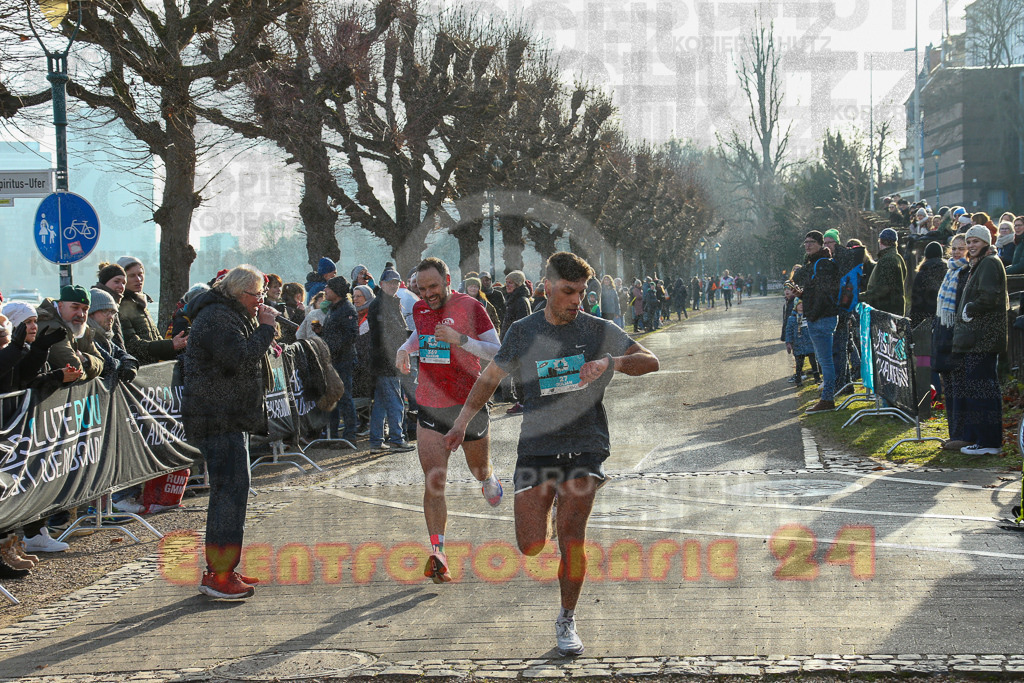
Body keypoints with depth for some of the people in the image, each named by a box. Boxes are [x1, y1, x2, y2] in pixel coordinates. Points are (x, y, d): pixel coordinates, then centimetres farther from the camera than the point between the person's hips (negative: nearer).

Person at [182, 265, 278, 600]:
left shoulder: (231, 316, 20)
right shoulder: (217, 319, -15)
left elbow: (248, 356, 22)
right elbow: (241, 359, -27)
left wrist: (262, 328, 7)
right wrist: (266, 327, -16)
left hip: (231, 418, 12)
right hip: (218, 419, -12)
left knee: (230, 491, 14)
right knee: (231, 491, -15)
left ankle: (220, 568, 21)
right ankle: (218, 576, -15)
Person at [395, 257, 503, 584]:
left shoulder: (470, 307, -10)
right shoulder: (420, 309, 5)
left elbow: (497, 352, -12)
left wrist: (461, 339, -25)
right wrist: (405, 348, 6)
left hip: (469, 404, -2)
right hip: (430, 408, 2)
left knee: (480, 471, 17)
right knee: (434, 483, -8)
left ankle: (489, 479, 55)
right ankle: (437, 552, -9)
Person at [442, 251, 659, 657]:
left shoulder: (598, 330, 2)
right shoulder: (523, 332, 5)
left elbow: (650, 361, -1)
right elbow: (491, 376, 17)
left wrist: (611, 361, -20)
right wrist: (462, 420, 10)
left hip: (585, 445, -1)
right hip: (536, 446, 1)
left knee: (571, 534, -13)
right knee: (531, 546, -7)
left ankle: (566, 622, 5)